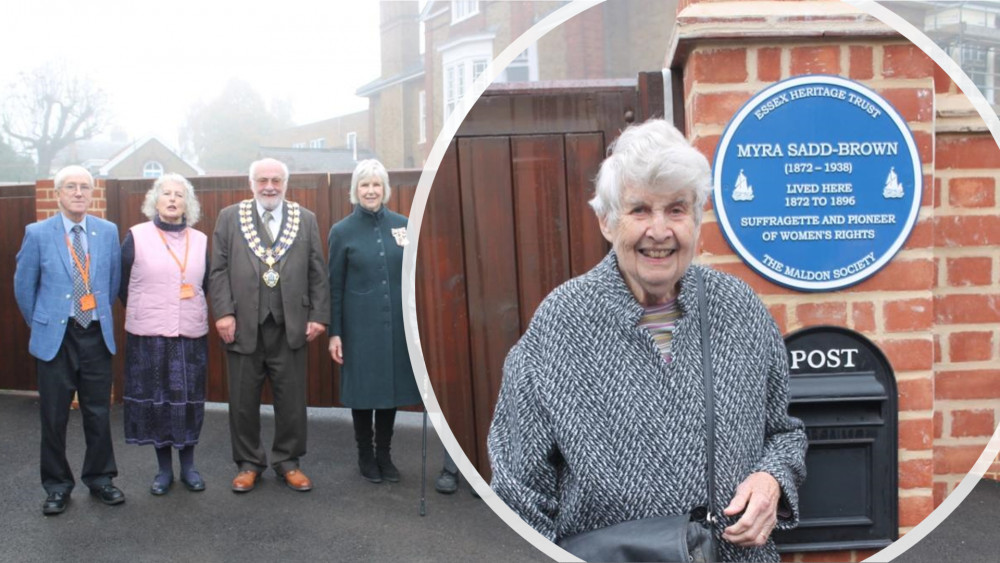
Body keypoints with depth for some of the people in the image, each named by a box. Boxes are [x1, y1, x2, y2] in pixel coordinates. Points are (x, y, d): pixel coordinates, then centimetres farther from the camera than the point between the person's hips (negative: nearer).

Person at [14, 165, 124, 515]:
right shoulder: (38, 234, -4)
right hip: (55, 338, -2)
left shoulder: (108, 232, 2)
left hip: (97, 335, 2)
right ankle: (57, 486, 20)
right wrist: (41, 325, 8)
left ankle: (100, 478, 25)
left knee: (99, 413, 9)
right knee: (54, 417, 5)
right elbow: (24, 286, 3)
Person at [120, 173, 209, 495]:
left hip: (191, 333, 2)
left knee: (189, 399, 6)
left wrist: (200, 315, 9)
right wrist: (143, 314, 9)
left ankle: (188, 466, 20)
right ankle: (164, 468, 18)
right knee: (155, 397, 5)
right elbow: (122, 284, 6)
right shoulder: (137, 237, -1)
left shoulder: (200, 240, 6)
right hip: (149, 334, -2)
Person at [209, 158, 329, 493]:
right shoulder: (230, 218, 6)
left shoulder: (306, 220, 8)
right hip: (244, 324, 0)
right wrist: (223, 312, -8)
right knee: (243, 400, 7)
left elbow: (317, 274, 6)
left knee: (291, 399, 6)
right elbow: (219, 270, 2)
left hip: (290, 325, 1)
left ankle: (287, 461, 21)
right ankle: (248, 463, 22)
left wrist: (319, 315, -1)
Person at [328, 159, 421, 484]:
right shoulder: (342, 231, -3)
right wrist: (334, 332, -4)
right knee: (363, 388, 6)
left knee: (392, 385, 10)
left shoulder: (403, 225, 3)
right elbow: (334, 286, -1)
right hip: (360, 325, -2)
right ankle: (365, 454, 23)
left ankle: (384, 454, 25)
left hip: (397, 323, 2)